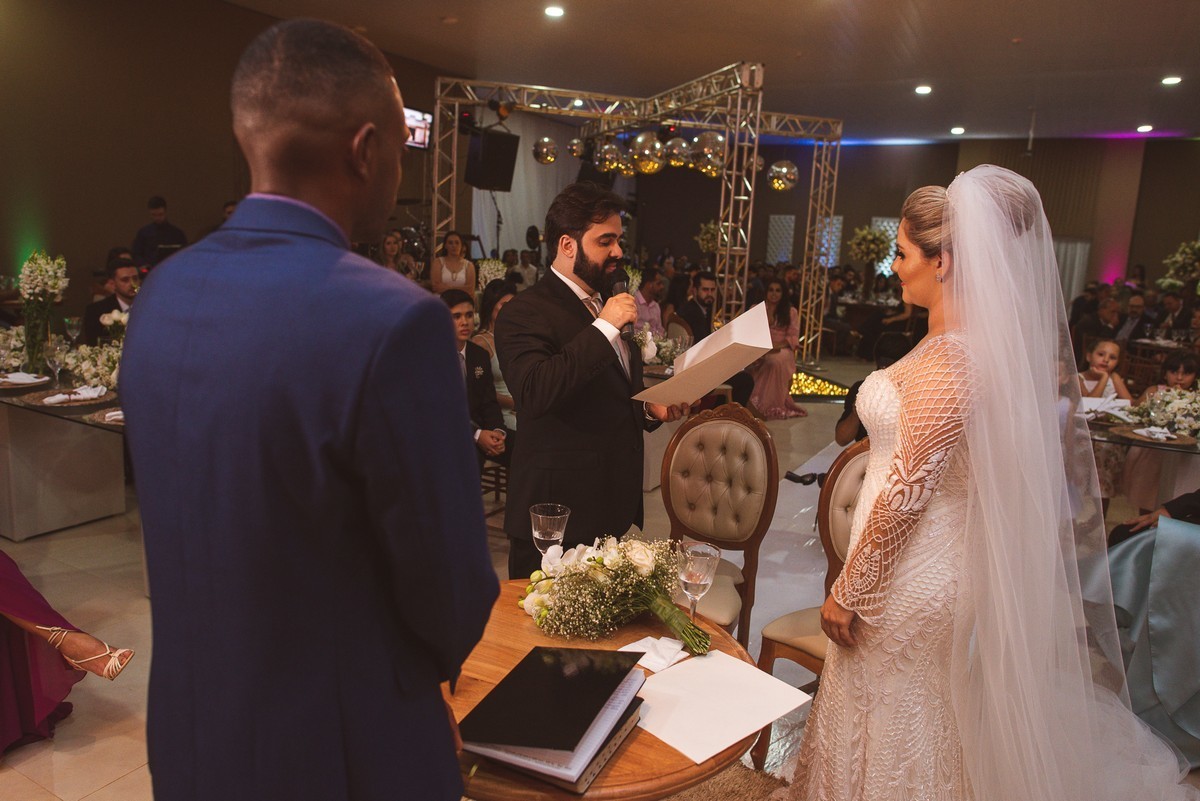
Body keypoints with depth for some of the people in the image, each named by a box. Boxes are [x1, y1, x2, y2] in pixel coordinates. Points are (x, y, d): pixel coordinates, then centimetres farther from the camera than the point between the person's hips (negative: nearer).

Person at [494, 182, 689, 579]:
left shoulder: (607, 306, 16)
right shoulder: (524, 313, -13)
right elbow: (534, 394, -31)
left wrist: (650, 408, 8)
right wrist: (603, 327, -24)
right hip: (558, 514, -8)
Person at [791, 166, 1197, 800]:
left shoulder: (947, 362, -26)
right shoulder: (983, 340, 4)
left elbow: (905, 495, -25)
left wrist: (846, 593, -16)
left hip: (913, 576, -9)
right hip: (947, 561, 9)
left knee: (894, 723, 11)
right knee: (924, 721, 26)